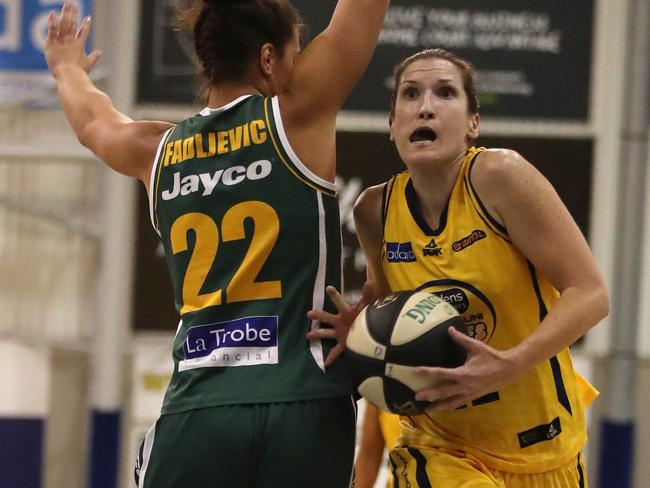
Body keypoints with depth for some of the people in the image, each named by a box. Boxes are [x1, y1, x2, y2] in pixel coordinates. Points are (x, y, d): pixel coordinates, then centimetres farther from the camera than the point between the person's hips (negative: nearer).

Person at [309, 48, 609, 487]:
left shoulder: (498, 175, -16)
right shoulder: (376, 210, -4)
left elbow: (590, 293, -17)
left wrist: (508, 366, -29)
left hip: (538, 447, -1)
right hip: (440, 447, 1)